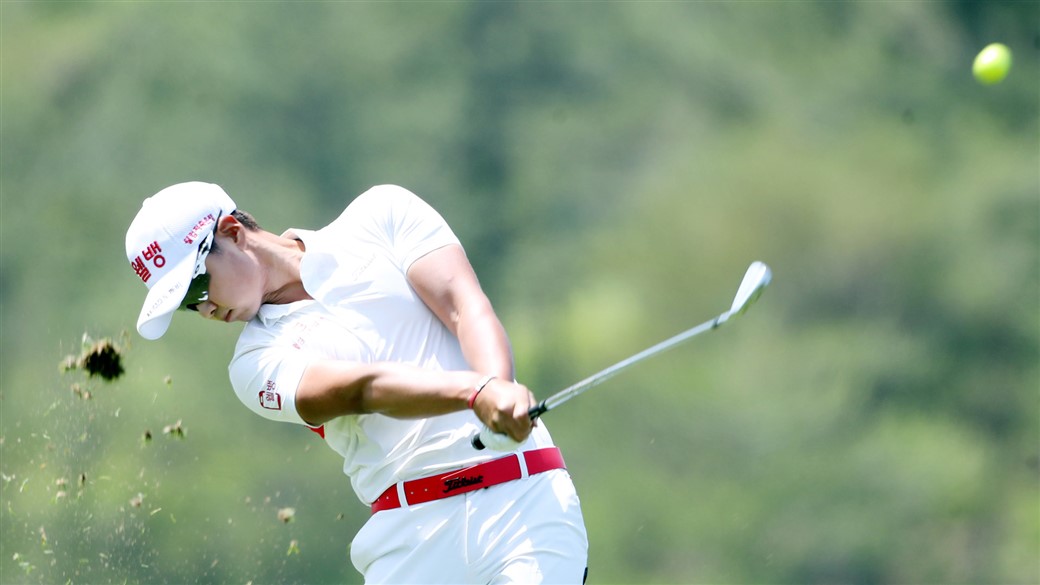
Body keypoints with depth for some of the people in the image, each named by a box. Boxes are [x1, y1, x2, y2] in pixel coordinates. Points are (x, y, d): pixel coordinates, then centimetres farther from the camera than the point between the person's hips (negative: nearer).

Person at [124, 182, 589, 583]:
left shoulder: (382, 215, 10)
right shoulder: (258, 363, 8)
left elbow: (463, 305, -2)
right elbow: (364, 389, -10)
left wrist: (498, 389, -22)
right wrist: (476, 393, -28)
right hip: (411, 534, 2)